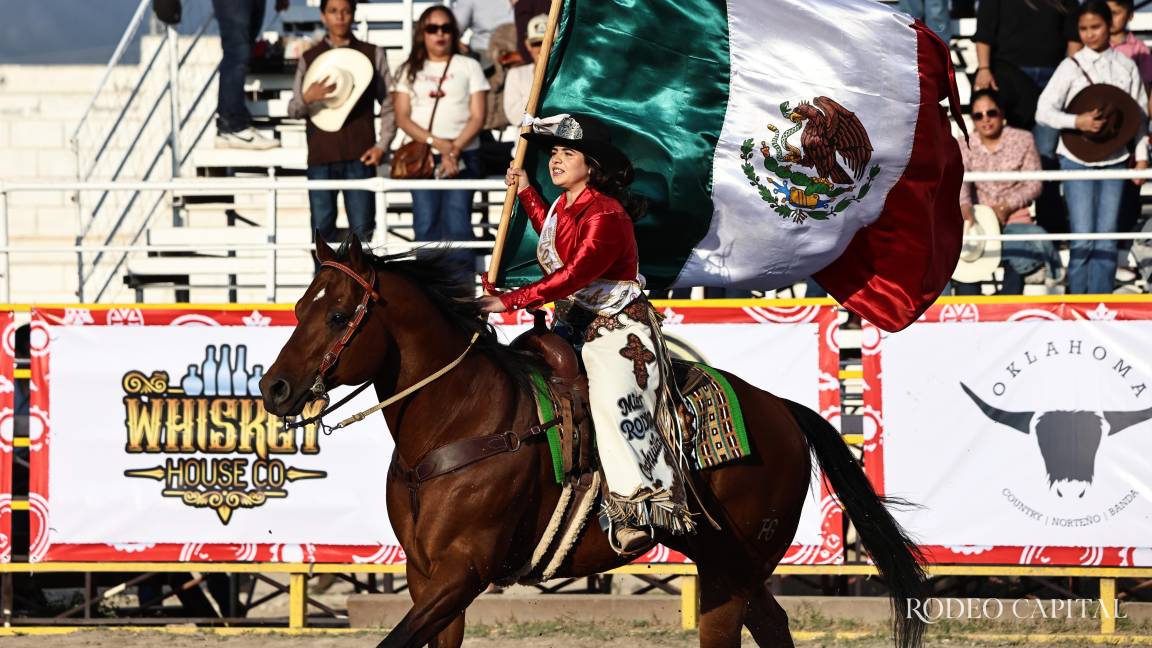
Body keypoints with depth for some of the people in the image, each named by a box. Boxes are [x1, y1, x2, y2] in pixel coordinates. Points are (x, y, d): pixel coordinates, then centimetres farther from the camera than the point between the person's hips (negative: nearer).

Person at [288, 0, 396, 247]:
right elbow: (293, 110, 9)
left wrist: (382, 145, -3)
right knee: (322, 228, -1)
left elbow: (389, 104, 9)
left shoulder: (372, 54, 9)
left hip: (360, 156, -1)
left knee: (362, 228, -5)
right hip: (321, 155, 1)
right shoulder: (310, 58, 11)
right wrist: (306, 99, -15)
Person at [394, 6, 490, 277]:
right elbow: (402, 117, 4)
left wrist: (454, 150, -12)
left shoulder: (468, 67, 9)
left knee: (457, 222, -12)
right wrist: (435, 142, -11)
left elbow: (477, 116, 2)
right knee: (426, 224, -5)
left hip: (462, 157, -2)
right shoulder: (410, 70, 13)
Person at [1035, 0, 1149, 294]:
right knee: (1083, 238, -5)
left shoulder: (1126, 66, 4)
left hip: (1114, 159, 2)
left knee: (1107, 237, 4)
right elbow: (1043, 110, -9)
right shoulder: (1072, 66, -4)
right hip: (1078, 159, -2)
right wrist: (1078, 121, -23)